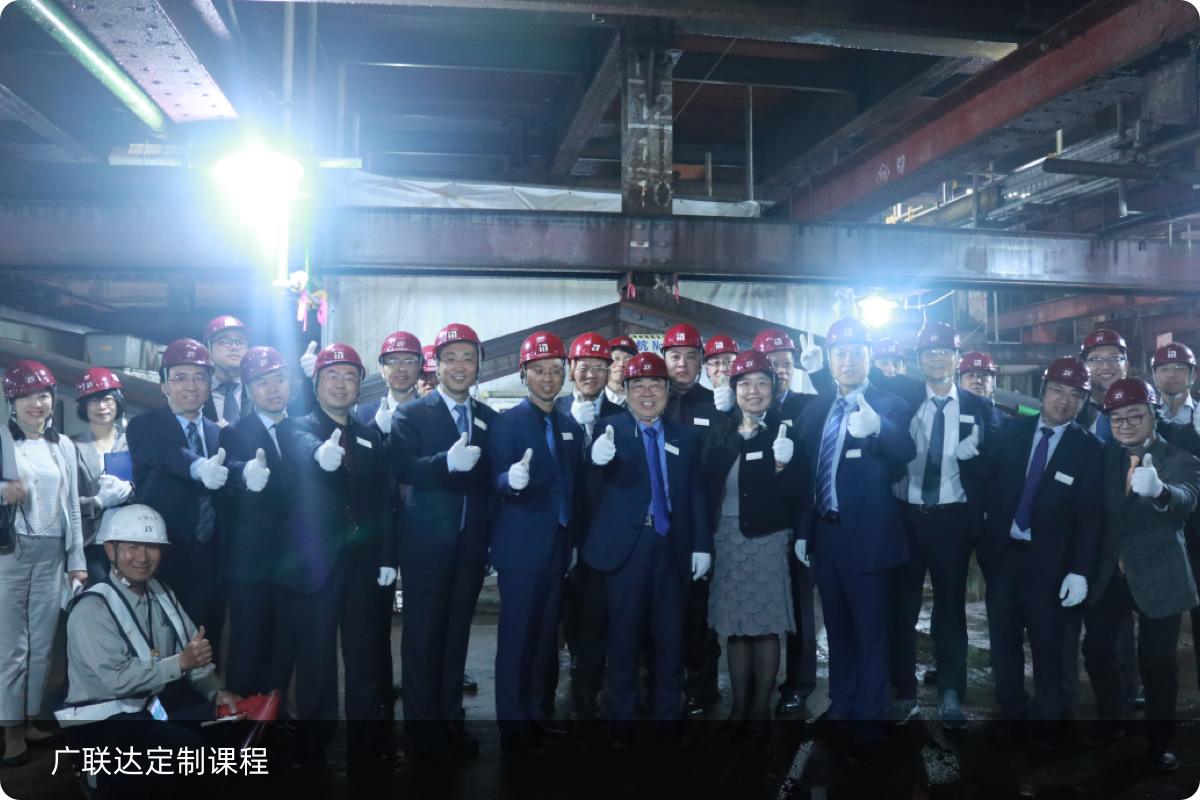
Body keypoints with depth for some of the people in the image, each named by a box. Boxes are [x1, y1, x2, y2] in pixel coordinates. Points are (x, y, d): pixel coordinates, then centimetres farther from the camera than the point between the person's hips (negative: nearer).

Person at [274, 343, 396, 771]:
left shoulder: (371, 438, 14)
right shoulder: (296, 428, 3)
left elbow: (383, 502, 11)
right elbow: (302, 452, -21)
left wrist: (388, 558, 3)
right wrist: (321, 456, -44)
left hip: (363, 564, 3)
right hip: (313, 562, -3)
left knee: (365, 659, 7)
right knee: (316, 660, 3)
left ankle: (367, 747, 16)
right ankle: (312, 748, 16)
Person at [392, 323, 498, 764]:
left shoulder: (489, 418, 10)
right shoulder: (411, 414, -1)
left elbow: (491, 480, 8)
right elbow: (400, 468, -14)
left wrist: (495, 542, 3)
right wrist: (448, 462, -28)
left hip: (471, 545, 3)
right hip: (427, 545, -3)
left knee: (457, 635, 11)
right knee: (423, 637, 4)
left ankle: (451, 719, 24)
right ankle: (423, 727, 16)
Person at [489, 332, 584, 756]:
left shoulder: (572, 426, 12)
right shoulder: (507, 422, -6)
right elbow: (496, 481, -13)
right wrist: (511, 480, -33)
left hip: (558, 546, 6)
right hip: (522, 546, -6)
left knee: (546, 634, 13)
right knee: (517, 634, 0)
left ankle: (534, 714, 26)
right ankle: (512, 725, 11)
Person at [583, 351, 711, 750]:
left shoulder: (685, 436, 9)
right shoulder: (611, 429, -2)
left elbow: (696, 494, 9)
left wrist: (702, 544, 4)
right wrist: (597, 459, -42)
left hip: (672, 545, 3)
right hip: (626, 545, -3)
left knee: (670, 633, 10)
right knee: (625, 633, 5)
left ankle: (667, 714, 23)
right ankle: (622, 717, 17)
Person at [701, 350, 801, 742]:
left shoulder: (785, 432, -4)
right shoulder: (721, 435, 7)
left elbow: (795, 493, -9)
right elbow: (707, 489, 8)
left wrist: (782, 467, -26)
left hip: (767, 540, -4)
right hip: (727, 540, 4)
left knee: (765, 626, 2)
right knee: (734, 627, 10)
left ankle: (761, 710, 14)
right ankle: (739, 706, 21)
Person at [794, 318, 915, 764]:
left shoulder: (889, 406, -8)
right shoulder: (815, 409, 8)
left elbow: (907, 453, -29)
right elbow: (805, 472, 10)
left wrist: (875, 427, -48)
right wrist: (802, 530, 8)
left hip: (866, 535, -5)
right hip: (824, 534, 5)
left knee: (870, 634, 5)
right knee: (837, 627, 19)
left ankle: (869, 724, 17)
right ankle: (841, 704, 35)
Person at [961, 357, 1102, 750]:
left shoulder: (1088, 448, -8)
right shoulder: (1011, 430, 0)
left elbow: (1091, 516, -9)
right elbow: (986, 478, 3)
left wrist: (1081, 570, -15)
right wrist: (969, 457, -19)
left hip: (1047, 560, -3)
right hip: (1001, 551, 3)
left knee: (1047, 643, 13)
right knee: (1003, 637, 15)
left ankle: (1046, 718, 31)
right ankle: (1012, 711, 32)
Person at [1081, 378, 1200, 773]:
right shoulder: (1106, 456, 5)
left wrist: (1158, 490, -51)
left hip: (1158, 576, -4)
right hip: (1109, 574, 4)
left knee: (1157, 662, 2)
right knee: (1096, 649, 8)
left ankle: (1160, 741, 21)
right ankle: (1111, 719, 30)